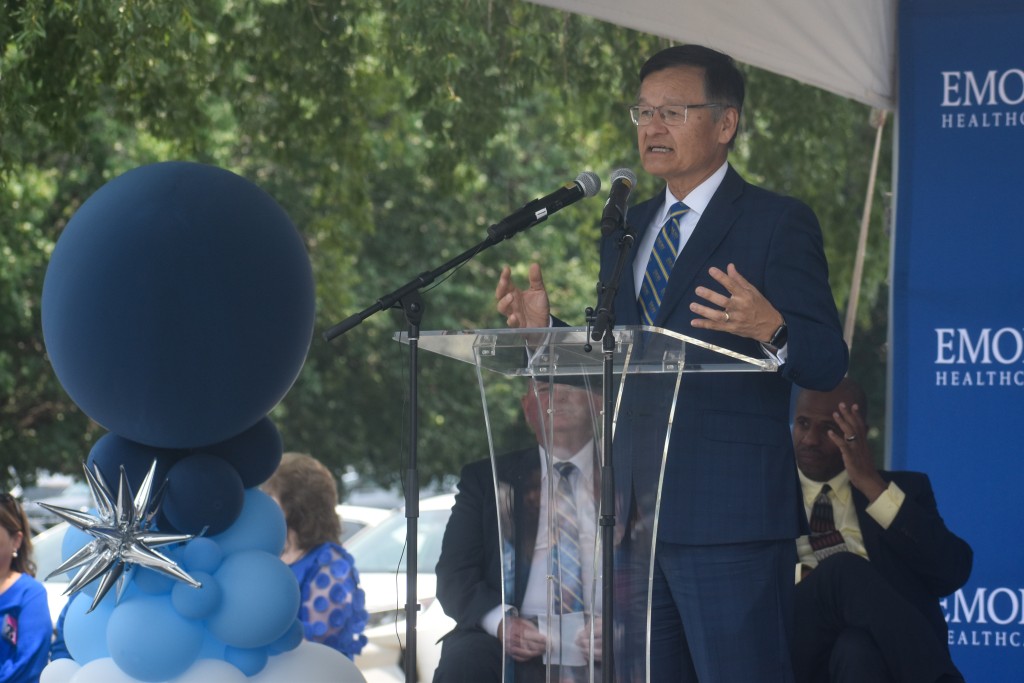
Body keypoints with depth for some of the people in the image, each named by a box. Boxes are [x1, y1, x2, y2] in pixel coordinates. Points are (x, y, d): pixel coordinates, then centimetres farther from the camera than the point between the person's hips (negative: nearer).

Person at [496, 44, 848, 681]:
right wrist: (548, 327, 4)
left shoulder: (780, 223, -3)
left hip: (730, 516, -7)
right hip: (634, 510, 7)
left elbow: (827, 364, -9)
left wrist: (770, 329, -30)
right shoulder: (626, 230, 19)